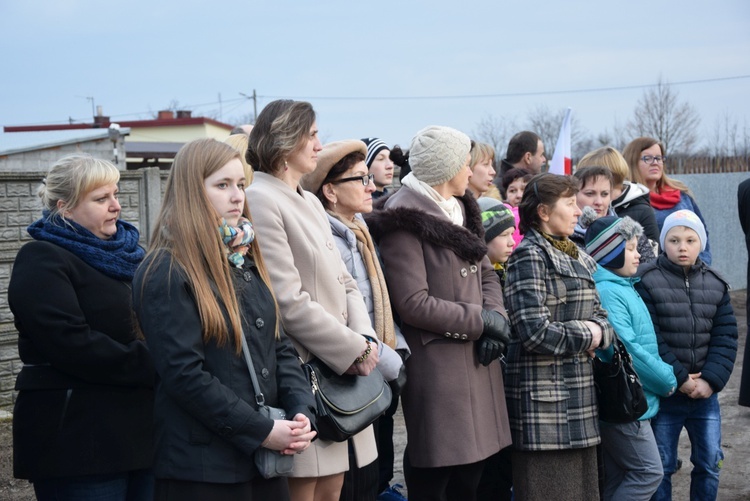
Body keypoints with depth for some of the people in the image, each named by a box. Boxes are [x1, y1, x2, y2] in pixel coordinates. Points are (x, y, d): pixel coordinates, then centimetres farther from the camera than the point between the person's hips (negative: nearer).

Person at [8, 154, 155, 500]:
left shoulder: (126, 252, 16)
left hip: (141, 429, 7)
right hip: (80, 443, -7)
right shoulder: (42, 260, -7)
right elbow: (71, 343, -20)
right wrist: (155, 367, -20)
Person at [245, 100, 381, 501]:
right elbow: (289, 303, -19)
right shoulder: (260, 200, -12)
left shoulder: (311, 202, 17)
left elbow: (344, 283, 14)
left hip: (340, 372, 8)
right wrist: (355, 351, -13)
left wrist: (366, 339, -5)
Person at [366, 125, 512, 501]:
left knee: (471, 470, 14)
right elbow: (414, 303, -19)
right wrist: (482, 320, -13)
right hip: (437, 364, -8)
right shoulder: (403, 218, -13)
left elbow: (486, 274, 14)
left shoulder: (461, 209, 15)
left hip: (477, 360, 8)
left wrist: (497, 318, -6)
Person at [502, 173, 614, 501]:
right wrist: (585, 336, -6)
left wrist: (600, 333, -6)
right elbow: (536, 332, -20)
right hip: (543, 401, -8)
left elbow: (602, 319, 17)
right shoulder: (529, 257, -10)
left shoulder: (579, 259, 16)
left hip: (580, 395, 8)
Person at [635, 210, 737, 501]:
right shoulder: (647, 282, -8)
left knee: (709, 463, 10)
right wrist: (679, 378, -15)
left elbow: (725, 338, 3)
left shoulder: (716, 285, 6)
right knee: (661, 466, 5)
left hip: (705, 393, 4)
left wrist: (711, 380, -10)